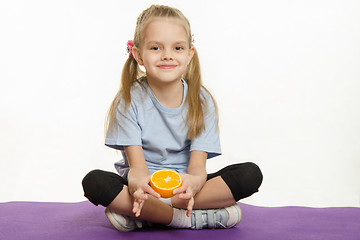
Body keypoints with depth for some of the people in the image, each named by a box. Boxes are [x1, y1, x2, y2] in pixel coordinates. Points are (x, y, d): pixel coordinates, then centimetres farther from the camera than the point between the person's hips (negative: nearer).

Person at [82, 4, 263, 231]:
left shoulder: (201, 101, -4)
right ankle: (193, 219, -25)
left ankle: (140, 215, -24)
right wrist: (137, 182, -44)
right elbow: (137, 165, -17)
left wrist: (194, 182, -40)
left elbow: (198, 166, -13)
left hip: (182, 186, 3)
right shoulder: (129, 100, -9)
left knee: (251, 174, -21)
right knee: (94, 181, -31)